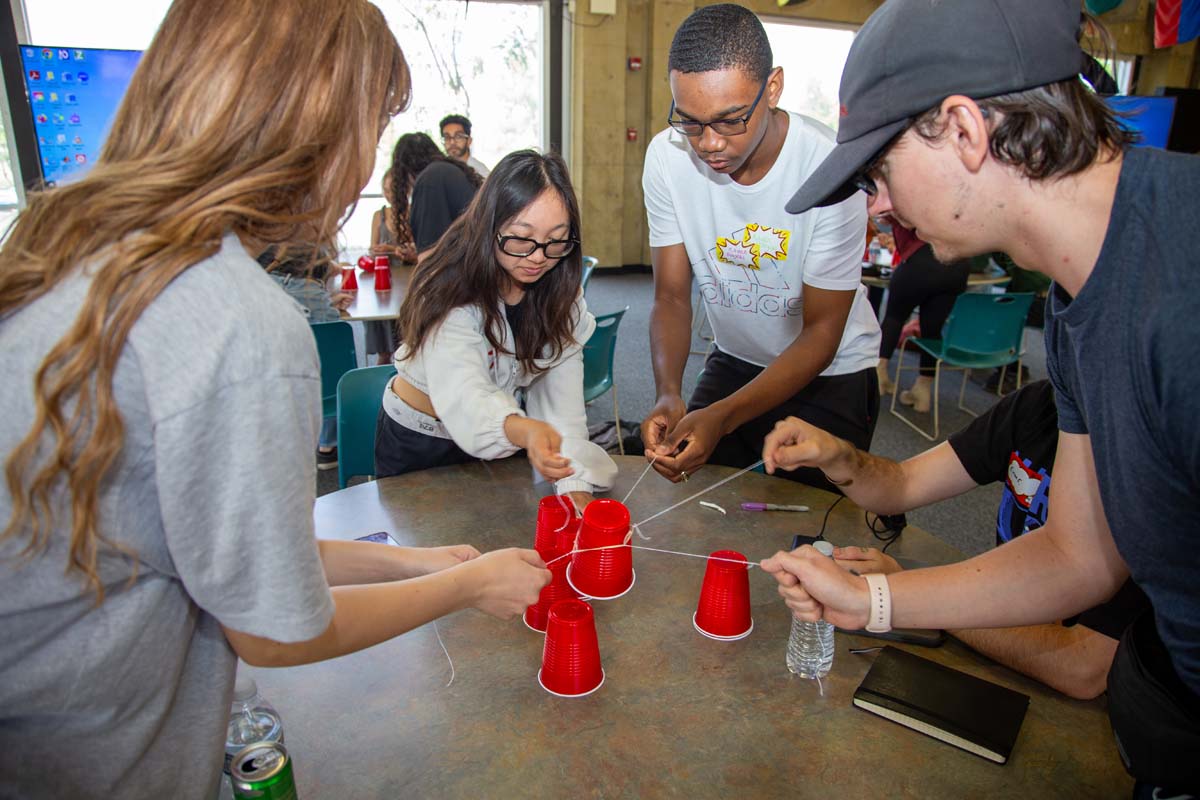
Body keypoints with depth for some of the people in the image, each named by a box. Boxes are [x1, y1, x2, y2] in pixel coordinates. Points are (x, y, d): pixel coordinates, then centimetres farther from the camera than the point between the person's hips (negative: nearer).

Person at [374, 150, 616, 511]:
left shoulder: (560, 290, -14)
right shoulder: (451, 291, -29)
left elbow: (561, 392, -21)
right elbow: (461, 396, -43)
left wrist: (576, 484, -33)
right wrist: (523, 430, -64)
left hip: (500, 443, 4)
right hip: (418, 444, -4)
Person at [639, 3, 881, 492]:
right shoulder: (667, 157, -15)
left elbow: (821, 332, -21)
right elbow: (672, 296, -10)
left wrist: (723, 417, -34)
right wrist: (668, 394, -30)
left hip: (830, 374, -3)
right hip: (735, 360, 3)